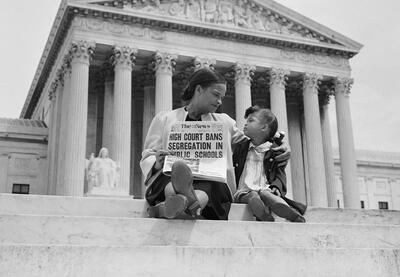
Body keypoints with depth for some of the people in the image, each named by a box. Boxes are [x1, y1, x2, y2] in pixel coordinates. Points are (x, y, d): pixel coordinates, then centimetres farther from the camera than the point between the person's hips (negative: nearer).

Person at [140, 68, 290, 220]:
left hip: (211, 184, 1)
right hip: (169, 180, -1)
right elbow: (147, 157, 15)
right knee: (176, 168, -38)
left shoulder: (224, 122, 29)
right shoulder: (164, 119, 21)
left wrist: (276, 150, 9)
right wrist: (157, 163, -9)